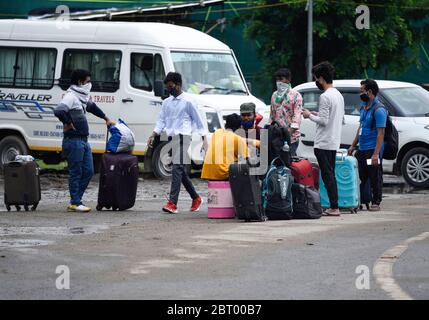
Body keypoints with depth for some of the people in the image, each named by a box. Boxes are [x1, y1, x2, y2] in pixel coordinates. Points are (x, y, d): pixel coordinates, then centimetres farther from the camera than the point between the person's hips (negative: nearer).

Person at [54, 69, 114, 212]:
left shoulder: (82, 97, 16)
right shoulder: (71, 96, -13)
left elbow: (92, 107, 37)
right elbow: (58, 111, -29)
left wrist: (106, 119, 40)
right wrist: (68, 123, -15)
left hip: (84, 141, 9)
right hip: (74, 141, -9)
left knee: (88, 171, 8)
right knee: (76, 172, -5)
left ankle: (75, 201, 13)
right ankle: (75, 203, 0)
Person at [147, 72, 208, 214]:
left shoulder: (187, 101, -3)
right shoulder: (166, 102, 16)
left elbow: (198, 121, 1)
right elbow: (161, 120, 16)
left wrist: (204, 139, -2)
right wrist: (153, 136, 3)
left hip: (182, 137, -7)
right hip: (171, 137, 7)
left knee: (178, 168, -15)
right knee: (181, 170, 10)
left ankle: (173, 202, -23)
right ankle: (196, 198, 24)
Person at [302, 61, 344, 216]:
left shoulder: (325, 97, -16)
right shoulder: (339, 95, 13)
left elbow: (324, 121, -20)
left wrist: (310, 115, -4)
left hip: (324, 143, -9)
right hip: (334, 142, 9)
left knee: (327, 175, -7)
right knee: (331, 174, 12)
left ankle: (334, 207, -9)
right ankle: (334, 206, 11)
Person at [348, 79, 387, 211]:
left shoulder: (379, 110, -14)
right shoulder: (364, 107, 14)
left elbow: (380, 133, -18)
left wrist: (376, 153, -23)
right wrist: (353, 145, 21)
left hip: (372, 150, -8)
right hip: (362, 150, 8)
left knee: (375, 178, 0)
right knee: (360, 177, 9)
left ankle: (376, 203, 6)